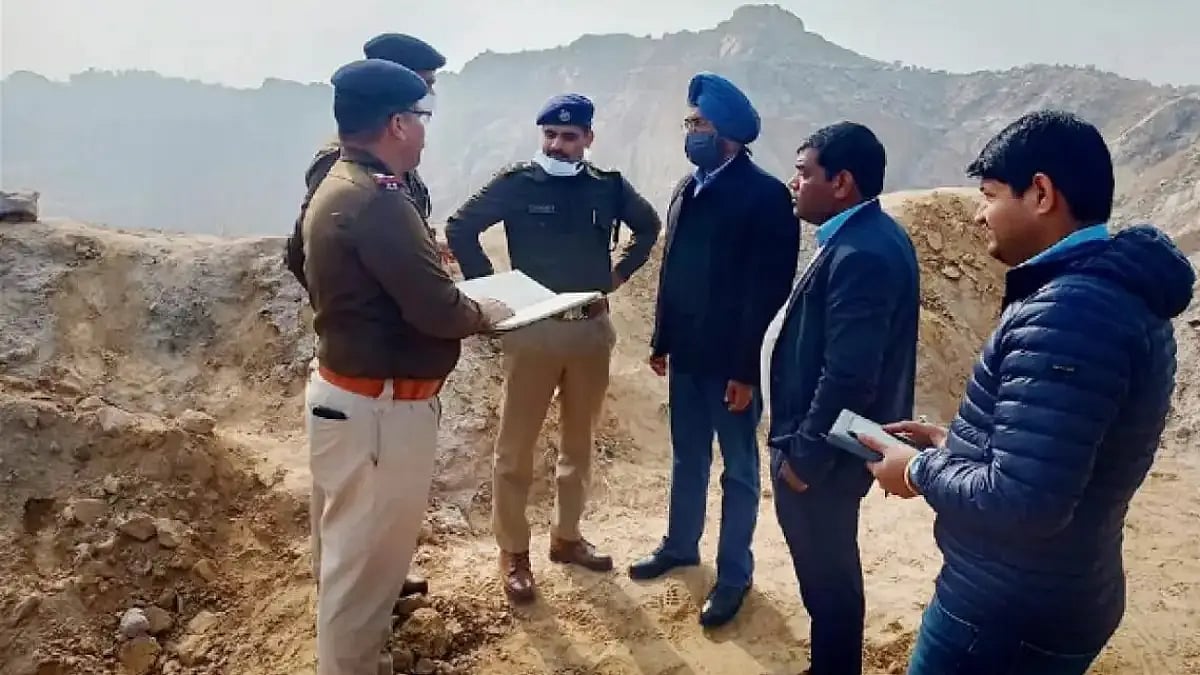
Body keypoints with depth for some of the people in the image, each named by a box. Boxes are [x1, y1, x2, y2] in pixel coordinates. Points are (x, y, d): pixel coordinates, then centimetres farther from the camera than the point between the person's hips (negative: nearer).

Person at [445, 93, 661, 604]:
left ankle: (566, 537, 32)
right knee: (516, 446, 1)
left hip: (593, 329, 4)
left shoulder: (609, 187, 4)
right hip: (534, 329, -3)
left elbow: (649, 226, 20)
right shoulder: (517, 183, -5)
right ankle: (514, 552, 16)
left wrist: (619, 273, 10)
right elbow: (460, 228, -3)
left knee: (579, 442, 14)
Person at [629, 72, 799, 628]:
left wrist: (747, 368, -18)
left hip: (733, 361, -6)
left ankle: (734, 573, 24)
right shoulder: (687, 188, 8)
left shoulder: (765, 195, -14)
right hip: (687, 353, 7)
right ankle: (680, 545, 38)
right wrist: (661, 340, 13)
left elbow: (769, 289, -17)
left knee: (738, 469, 9)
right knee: (687, 459, 20)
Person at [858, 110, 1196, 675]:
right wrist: (955, 443, 8)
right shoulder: (1123, 295, 6)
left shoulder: (1066, 312, -27)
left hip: (1007, 614, -9)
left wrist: (922, 470, -14)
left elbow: (1021, 502, -30)